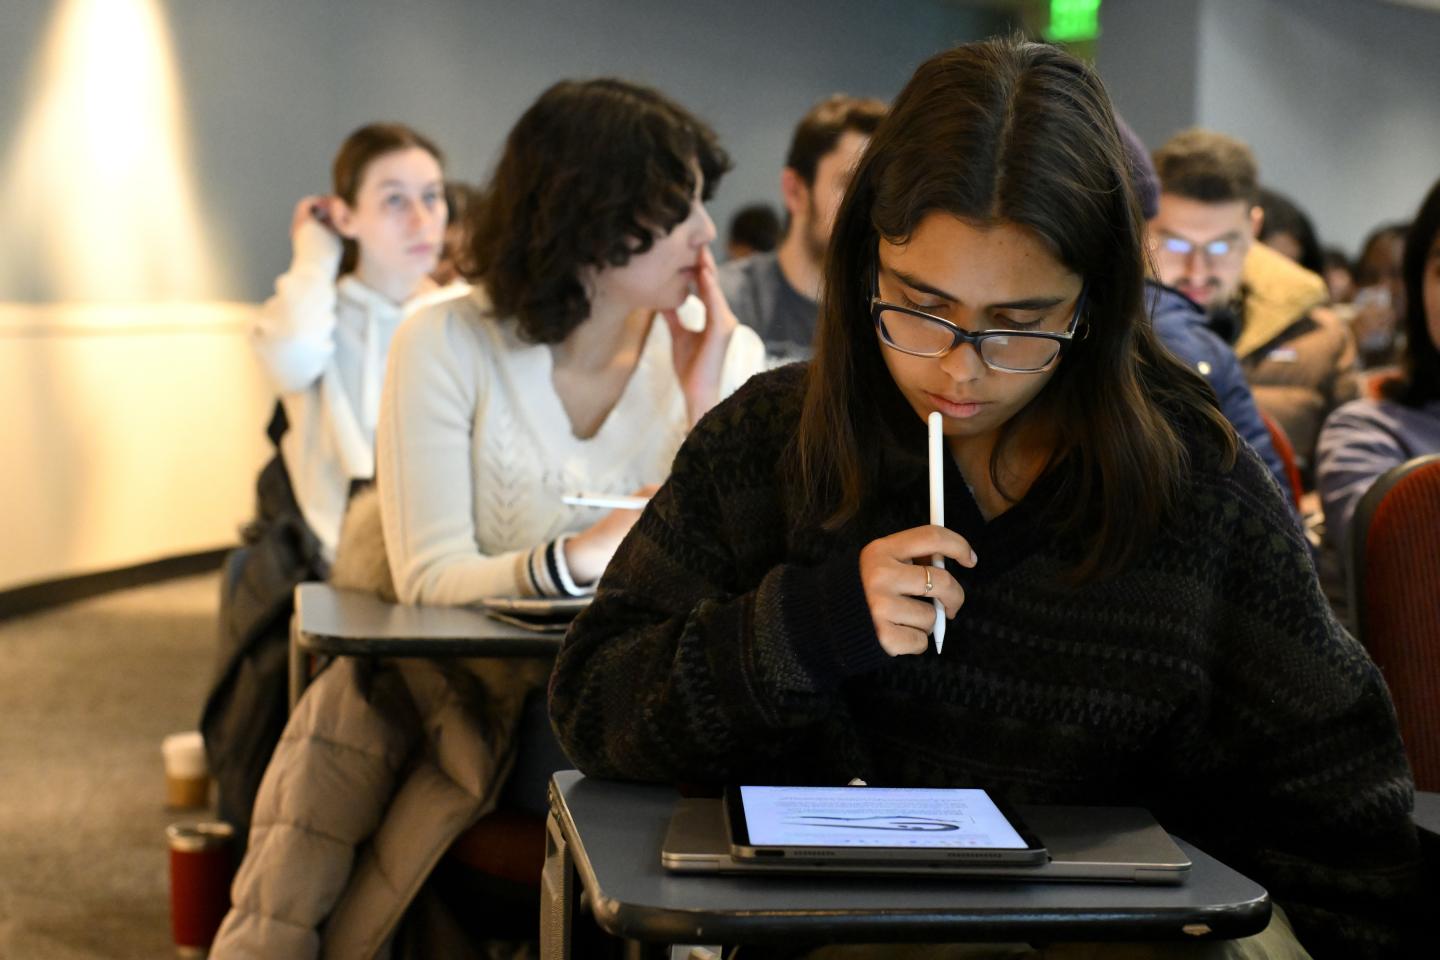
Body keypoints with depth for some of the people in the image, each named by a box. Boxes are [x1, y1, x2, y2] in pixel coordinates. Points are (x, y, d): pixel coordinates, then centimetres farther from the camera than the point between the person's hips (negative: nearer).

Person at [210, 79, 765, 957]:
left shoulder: (728, 356, 2)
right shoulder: (448, 345, -4)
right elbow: (429, 575, -14)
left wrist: (705, 407, -15)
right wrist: (577, 560, -31)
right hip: (467, 689, -1)